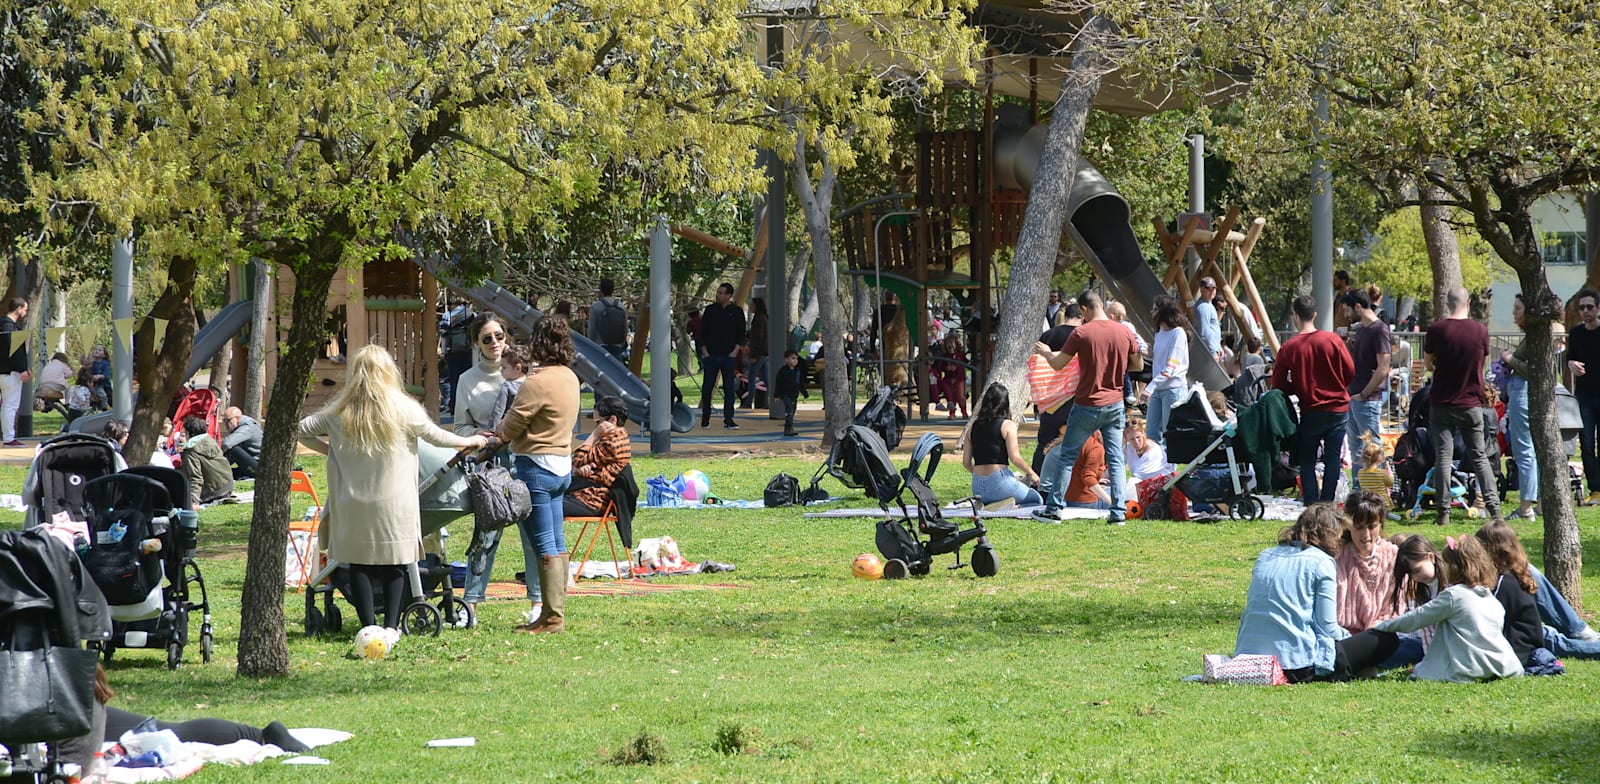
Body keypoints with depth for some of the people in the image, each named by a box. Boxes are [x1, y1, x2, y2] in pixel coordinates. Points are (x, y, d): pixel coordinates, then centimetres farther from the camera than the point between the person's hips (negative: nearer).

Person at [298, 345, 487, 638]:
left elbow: (302, 430, 5)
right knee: (394, 564, 6)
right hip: (394, 503, -1)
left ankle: (369, 626, 7)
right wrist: (470, 442, 23)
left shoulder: (339, 412, -1)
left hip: (353, 504, 1)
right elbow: (435, 436, 6)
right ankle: (390, 627, 2)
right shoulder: (404, 409, -6)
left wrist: (328, 449, 17)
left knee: (359, 563, 8)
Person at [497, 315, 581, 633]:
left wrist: (499, 431, 9)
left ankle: (552, 616, -5)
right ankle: (556, 610, 18)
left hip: (536, 466, -9)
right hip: (562, 463, 9)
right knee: (556, 543, 13)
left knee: (543, 545, -6)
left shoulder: (537, 382, -18)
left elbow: (509, 428, -12)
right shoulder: (570, 377, 9)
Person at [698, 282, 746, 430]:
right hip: (711, 355, 1)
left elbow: (741, 334, 6)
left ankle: (728, 420, 0)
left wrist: (735, 350, -5)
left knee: (729, 388, -2)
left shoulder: (736, 312, 3)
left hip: (729, 356, -1)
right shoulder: (710, 310, 5)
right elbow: (703, 331, 6)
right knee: (707, 388, 1)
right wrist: (704, 351, -2)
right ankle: (705, 419, 10)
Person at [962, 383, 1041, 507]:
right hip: (999, 482, -6)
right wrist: (1031, 473, 6)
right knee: (1037, 500, 14)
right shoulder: (1007, 425, -6)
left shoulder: (973, 427, 9)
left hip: (977, 488, 6)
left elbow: (966, 463, 11)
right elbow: (1015, 458, -11)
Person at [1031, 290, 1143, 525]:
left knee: (1067, 457, 7)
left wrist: (1045, 352, 13)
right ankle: (1119, 512, 1)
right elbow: (1139, 365, 10)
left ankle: (1053, 509, 8)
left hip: (1087, 405, -3)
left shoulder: (1082, 333, -12)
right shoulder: (1123, 332, -1)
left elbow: (1057, 364, -6)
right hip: (1115, 404, 3)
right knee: (1115, 459, 7)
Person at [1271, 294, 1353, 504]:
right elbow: (1350, 372, 0)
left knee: (1307, 460, 10)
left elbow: (1278, 386, -3)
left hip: (1311, 411, -1)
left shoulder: (1288, 348, -9)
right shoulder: (1333, 340, -7)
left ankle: (1312, 506, 1)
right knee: (1332, 459, 7)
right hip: (1338, 408, 1)